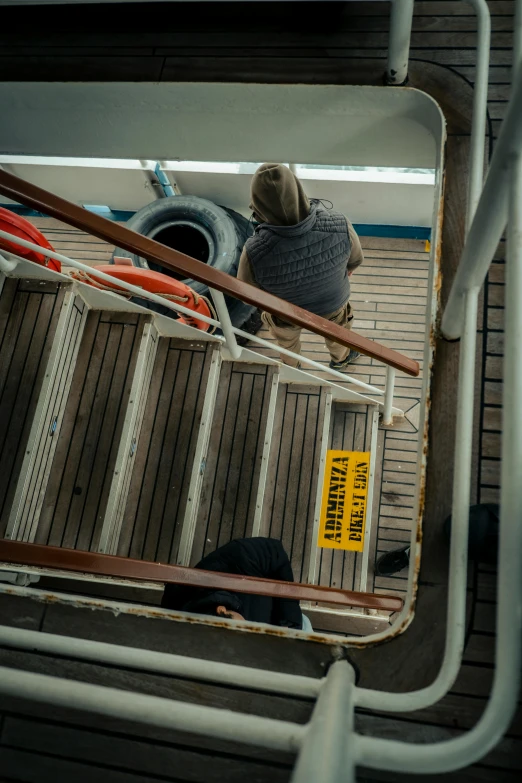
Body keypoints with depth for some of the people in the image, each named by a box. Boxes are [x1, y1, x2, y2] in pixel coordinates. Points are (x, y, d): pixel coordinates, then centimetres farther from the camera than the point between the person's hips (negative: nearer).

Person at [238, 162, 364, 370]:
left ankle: (291, 366, 67)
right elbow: (354, 258, -14)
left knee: (286, 337, 36)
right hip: (332, 302, 1)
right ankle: (340, 359, 67)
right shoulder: (339, 225, -37)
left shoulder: (255, 252, -42)